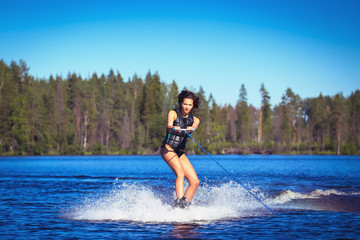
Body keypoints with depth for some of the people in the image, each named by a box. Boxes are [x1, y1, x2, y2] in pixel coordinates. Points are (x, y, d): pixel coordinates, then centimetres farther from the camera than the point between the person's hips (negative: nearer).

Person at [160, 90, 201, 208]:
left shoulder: (194, 119, 10)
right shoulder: (173, 113, -1)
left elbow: (194, 127, -15)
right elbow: (169, 126, -22)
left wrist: (191, 128, -39)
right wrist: (174, 128, -47)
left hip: (180, 153, 6)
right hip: (168, 149, -6)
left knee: (195, 182, -5)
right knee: (180, 172, -30)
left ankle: (185, 206, 2)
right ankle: (179, 202, -39)